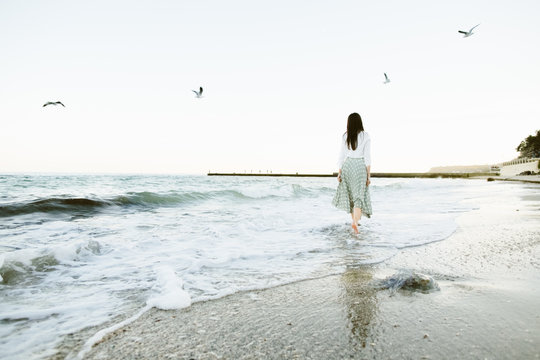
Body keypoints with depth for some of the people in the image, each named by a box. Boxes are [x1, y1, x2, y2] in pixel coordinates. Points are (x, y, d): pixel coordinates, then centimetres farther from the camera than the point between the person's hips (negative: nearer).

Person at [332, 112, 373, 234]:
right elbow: (367, 157, -8)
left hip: (347, 166, 3)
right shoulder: (366, 136, -4)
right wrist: (369, 175, -5)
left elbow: (342, 155, 1)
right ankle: (355, 221, -22)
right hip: (360, 166, -3)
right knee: (359, 196, -2)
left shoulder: (345, 136, 1)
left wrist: (339, 172, 7)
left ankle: (355, 220, 29)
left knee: (350, 193, 17)